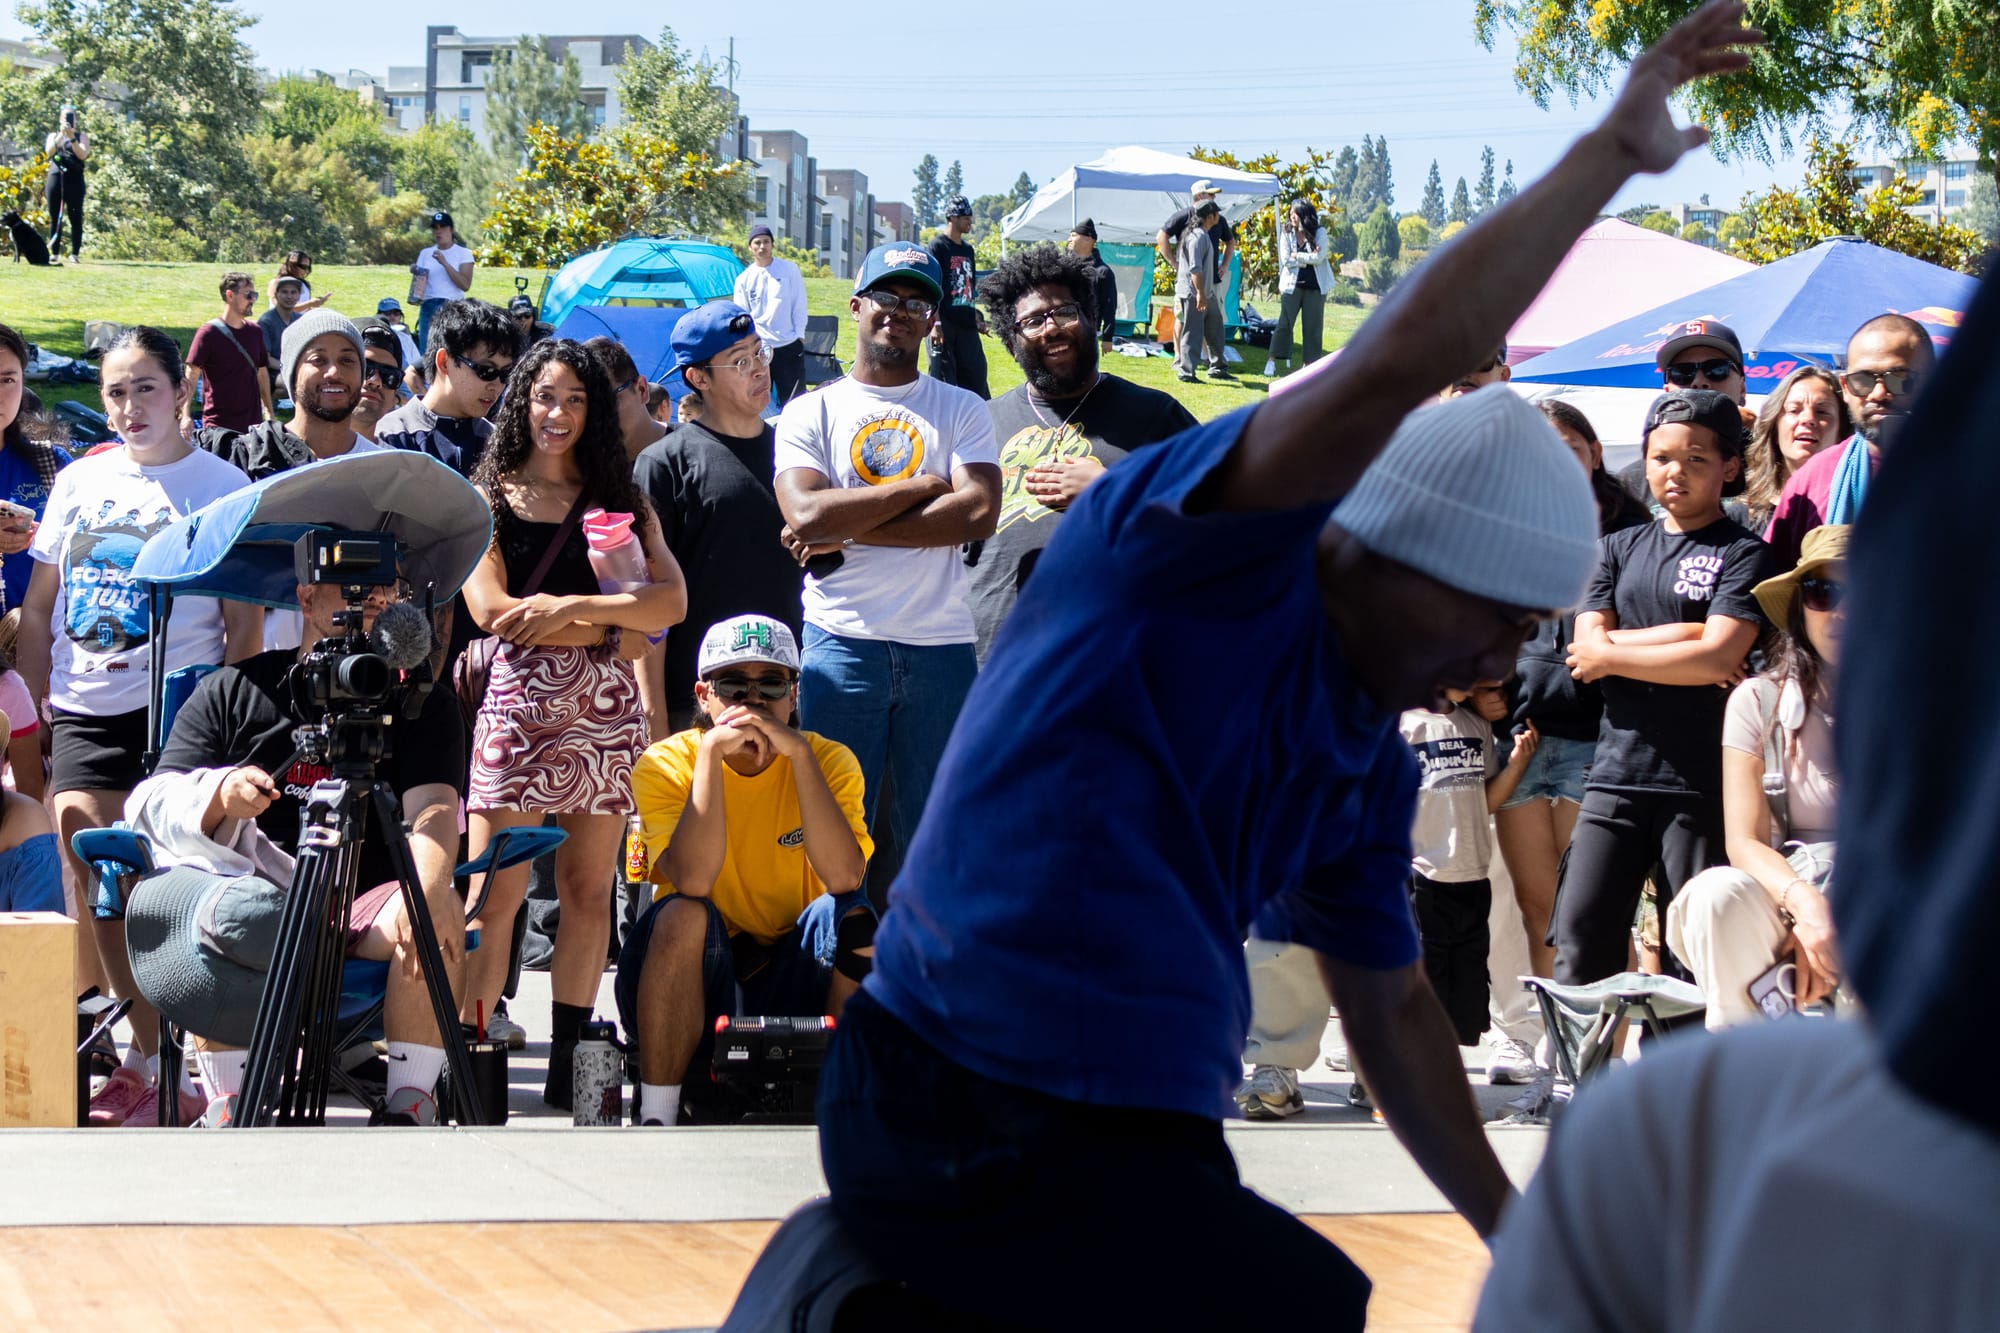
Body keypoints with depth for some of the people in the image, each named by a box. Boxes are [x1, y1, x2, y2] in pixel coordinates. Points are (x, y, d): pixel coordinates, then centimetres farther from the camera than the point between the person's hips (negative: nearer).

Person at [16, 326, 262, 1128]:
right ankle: (153, 1056, 9)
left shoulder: (223, 487, 1)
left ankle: (152, 1061, 2)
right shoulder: (78, 482, 13)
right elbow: (39, 610, 16)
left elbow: (245, 623, 0)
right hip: (83, 713, 4)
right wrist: (33, 710, 9)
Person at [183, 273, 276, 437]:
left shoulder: (255, 331, 9)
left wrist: (270, 413, 16)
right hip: (218, 425, -5)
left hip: (252, 423, 5)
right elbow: (192, 375, -9)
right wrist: (186, 416, -18)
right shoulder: (209, 333, -6)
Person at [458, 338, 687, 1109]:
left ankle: (568, 1063, 8)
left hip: (604, 708, 3)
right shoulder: (488, 496, 9)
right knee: (496, 895, -9)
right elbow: (491, 608, -5)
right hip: (518, 701, -3)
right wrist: (614, 630, -5)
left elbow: (670, 601, 3)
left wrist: (572, 607, -12)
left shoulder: (620, 499, 16)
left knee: (589, 890, 3)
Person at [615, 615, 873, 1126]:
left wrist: (798, 752, -25)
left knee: (851, 915, -24)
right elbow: (693, 881, -25)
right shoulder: (666, 765, -7)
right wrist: (711, 753, -26)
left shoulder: (828, 761, -4)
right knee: (684, 914, -31)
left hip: (791, 982, 1)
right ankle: (656, 1118, -27)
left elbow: (844, 878, -22)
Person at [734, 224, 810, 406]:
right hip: (758, 348, 2)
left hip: (789, 345, -2)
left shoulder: (789, 270, 2)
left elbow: (799, 305, 3)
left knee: (793, 398, 0)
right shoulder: (744, 279, 6)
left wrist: (799, 334, -5)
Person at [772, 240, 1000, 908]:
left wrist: (849, 532, -10)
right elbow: (807, 515, -10)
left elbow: (979, 513, -7)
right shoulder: (809, 414, 8)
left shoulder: (961, 410, 10)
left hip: (941, 645, 1)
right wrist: (922, 485, -7)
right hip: (841, 644, -1)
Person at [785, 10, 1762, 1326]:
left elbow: (1390, 1006, 28)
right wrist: (1610, 154, -15)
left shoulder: (1369, 764, 15)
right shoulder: (1188, 551, -9)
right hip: (985, 1153, -10)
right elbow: (1403, 357, -23)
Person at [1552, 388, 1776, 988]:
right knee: (1581, 938, -5)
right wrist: (1682, 636, -7)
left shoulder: (1742, 553, 2)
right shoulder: (1621, 548, 17)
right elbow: (1587, 641, 4)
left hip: (1701, 783, -4)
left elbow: (1719, 657, -11)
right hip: (1617, 773, 4)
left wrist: (1610, 655, -2)